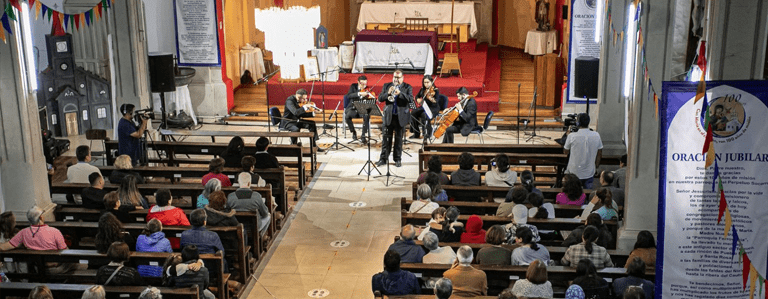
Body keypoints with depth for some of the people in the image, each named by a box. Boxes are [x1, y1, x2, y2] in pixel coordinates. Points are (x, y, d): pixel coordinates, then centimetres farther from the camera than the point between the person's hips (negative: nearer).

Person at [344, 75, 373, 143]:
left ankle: (363, 135, -18)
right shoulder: (353, 86, -1)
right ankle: (353, 132, -4)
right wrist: (359, 93, -30)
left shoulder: (367, 89, 1)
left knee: (367, 116, -33)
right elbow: (348, 96, -18)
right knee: (347, 116, -31)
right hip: (353, 108, 0)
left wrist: (373, 100, -28)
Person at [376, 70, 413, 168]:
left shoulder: (407, 87, 2)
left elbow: (411, 99, -14)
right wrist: (388, 93, -18)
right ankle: (383, 158, 8)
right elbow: (380, 98, 0)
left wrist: (400, 93, -26)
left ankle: (397, 159, 13)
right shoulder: (386, 86, 8)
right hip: (388, 116, 1)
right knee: (386, 137, 3)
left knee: (399, 138, 5)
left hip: (400, 117, -1)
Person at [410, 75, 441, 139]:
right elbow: (417, 96, 18)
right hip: (423, 107, 6)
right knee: (413, 113, -21)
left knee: (424, 115, -36)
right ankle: (416, 133, -11)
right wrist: (418, 99, -7)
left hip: (433, 108, -6)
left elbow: (436, 101, -24)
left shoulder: (435, 90, -10)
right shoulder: (423, 89, 7)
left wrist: (432, 100, -47)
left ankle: (429, 131, -12)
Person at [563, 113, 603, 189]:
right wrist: (596, 166, 19)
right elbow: (599, 154, 3)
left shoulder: (572, 136, -18)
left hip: (574, 173, -2)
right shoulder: (596, 135, -9)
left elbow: (566, 152, -1)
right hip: (589, 173, 2)